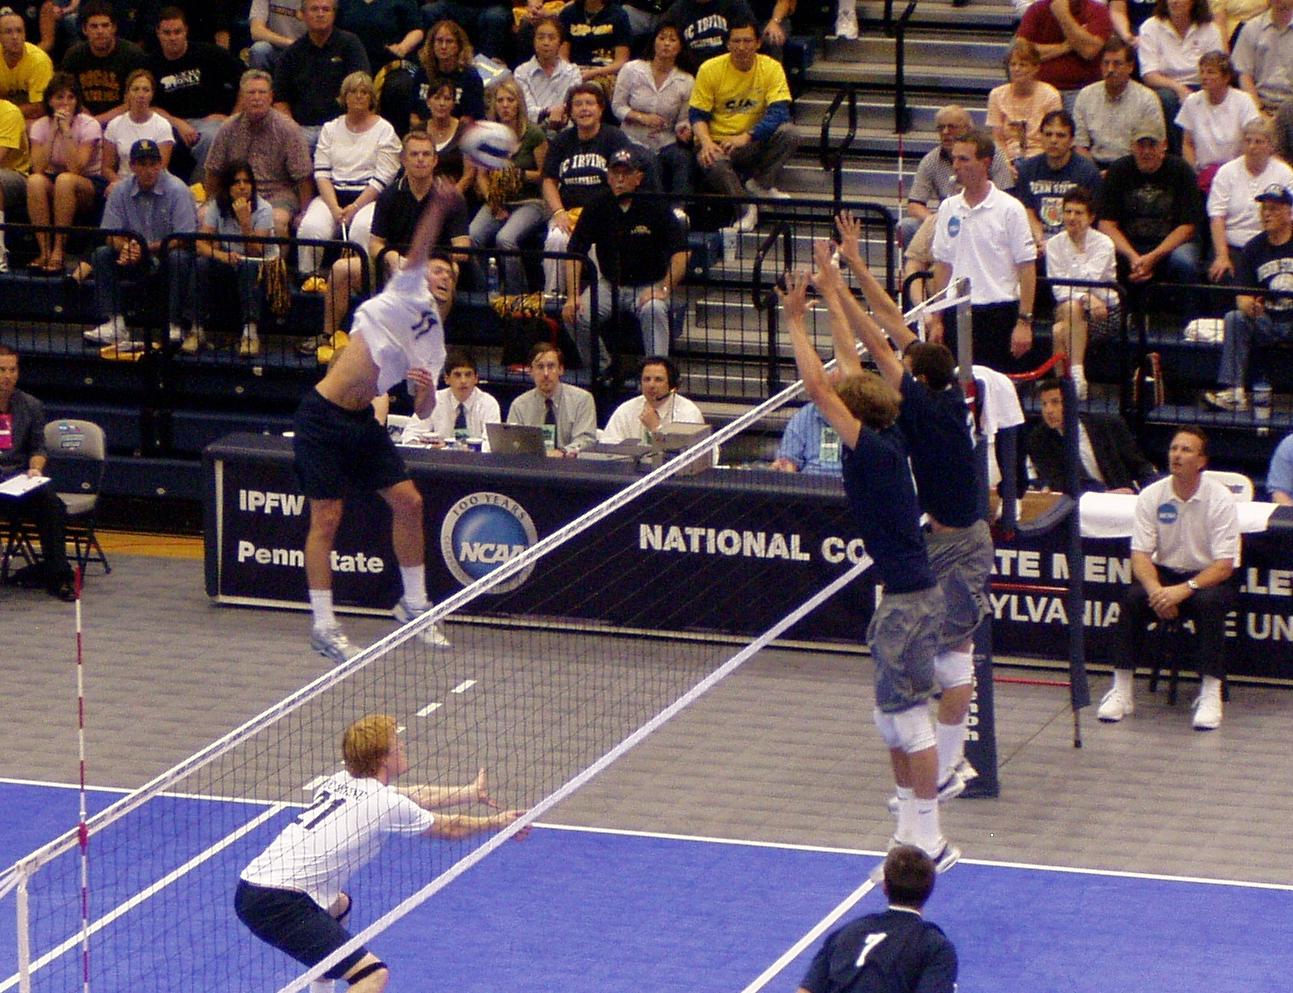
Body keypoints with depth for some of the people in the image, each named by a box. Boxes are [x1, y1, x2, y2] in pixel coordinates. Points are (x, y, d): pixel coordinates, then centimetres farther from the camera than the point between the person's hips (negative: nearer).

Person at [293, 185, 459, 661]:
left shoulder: (434, 347, 14)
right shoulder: (408, 292, 0)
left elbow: (422, 410, 7)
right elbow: (420, 249, -17)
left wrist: (426, 390, -15)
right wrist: (437, 206, -32)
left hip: (362, 421, 7)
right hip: (322, 415, -7)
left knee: (408, 502, 2)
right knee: (326, 518, -5)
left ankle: (413, 605, 19)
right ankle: (323, 626, 2)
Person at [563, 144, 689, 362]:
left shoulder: (655, 206, -11)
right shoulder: (597, 206, -3)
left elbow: (681, 253, -13)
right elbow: (575, 252, -2)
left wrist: (664, 289, -24)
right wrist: (573, 295, -13)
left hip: (649, 285, -3)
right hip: (609, 285, 3)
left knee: (653, 310, -35)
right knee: (575, 315, -20)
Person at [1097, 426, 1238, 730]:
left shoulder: (1220, 499, -13)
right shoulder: (1151, 496, -5)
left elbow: (1224, 565, -16)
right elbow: (1140, 554, -6)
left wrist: (1185, 589, -31)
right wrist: (1156, 590, -27)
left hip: (1207, 578, -2)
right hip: (1164, 574, 2)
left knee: (1209, 602, -35)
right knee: (1134, 598, -27)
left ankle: (1210, 694, -31)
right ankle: (1121, 691, -22)